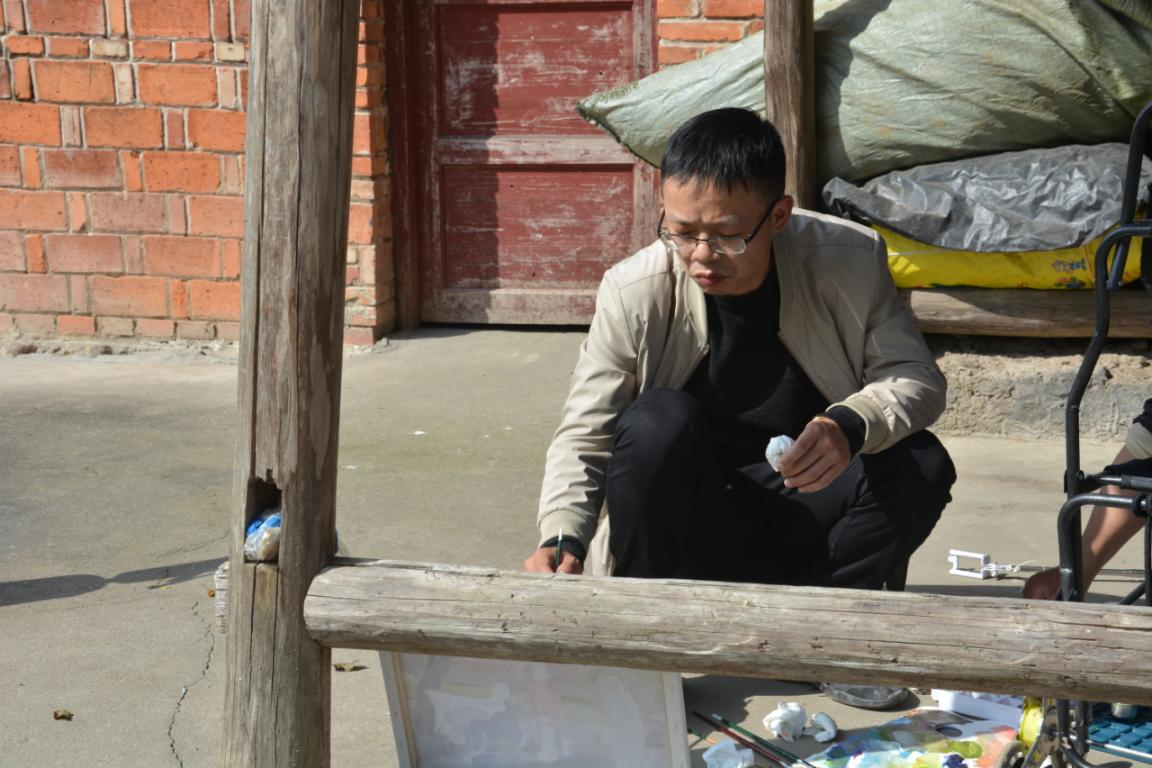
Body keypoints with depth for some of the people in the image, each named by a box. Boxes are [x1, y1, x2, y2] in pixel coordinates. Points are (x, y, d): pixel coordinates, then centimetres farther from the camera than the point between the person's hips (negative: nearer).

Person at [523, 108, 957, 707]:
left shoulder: (849, 260, -14)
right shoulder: (635, 290, -16)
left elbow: (917, 377, -11)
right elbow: (585, 434, -13)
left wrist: (851, 426, -34)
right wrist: (562, 535, -32)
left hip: (801, 511, 2)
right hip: (684, 515, -1)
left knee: (922, 466, -25)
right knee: (657, 420, -32)